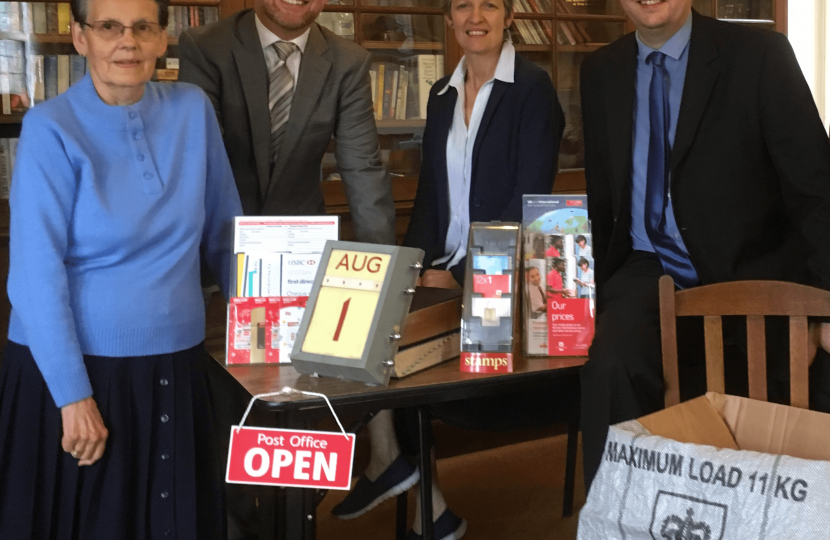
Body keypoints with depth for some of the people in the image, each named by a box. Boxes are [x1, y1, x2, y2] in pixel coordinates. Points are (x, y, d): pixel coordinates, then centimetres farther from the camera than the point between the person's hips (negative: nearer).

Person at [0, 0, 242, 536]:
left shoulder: (193, 110, 1)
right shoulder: (51, 130, -11)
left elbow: (224, 230, 10)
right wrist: (74, 395, -16)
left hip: (175, 367, 4)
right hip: (73, 366, -4)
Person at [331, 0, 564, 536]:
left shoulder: (532, 88, -7)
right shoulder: (442, 93, 12)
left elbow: (528, 199, -13)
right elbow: (429, 193, 12)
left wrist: (461, 272, -17)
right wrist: (421, 266, -5)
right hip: (445, 268, 6)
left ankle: (390, 461, 4)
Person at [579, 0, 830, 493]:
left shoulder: (758, 55, -4)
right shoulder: (602, 71, 10)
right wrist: (594, 287, 6)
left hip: (745, 274, -2)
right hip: (648, 272, 2)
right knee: (611, 367, -29)